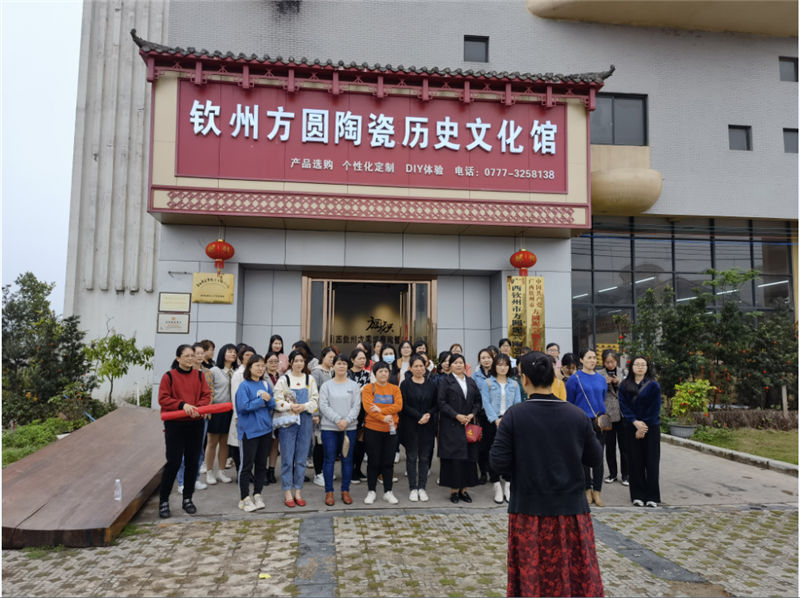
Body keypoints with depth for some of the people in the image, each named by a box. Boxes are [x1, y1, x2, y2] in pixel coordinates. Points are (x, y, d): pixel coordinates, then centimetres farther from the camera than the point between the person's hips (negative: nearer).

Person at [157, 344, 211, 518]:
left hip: (195, 424, 4)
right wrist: (182, 404, -20)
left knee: (193, 462, 8)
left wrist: (197, 407, -16)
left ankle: (187, 499, 22)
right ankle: (163, 501, 10)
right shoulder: (169, 376, -3)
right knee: (173, 462, -5)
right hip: (175, 425, -4)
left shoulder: (199, 375, 7)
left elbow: (206, 395, 3)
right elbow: (163, 399, -8)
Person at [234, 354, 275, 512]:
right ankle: (244, 499, 12)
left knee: (261, 464, 12)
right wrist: (262, 400, -14)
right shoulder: (244, 385, -8)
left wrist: (269, 399, -13)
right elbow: (243, 406, -17)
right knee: (247, 465, 2)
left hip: (265, 429, 6)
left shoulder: (266, 385, 8)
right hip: (249, 430, -6)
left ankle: (257, 495, 23)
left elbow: (273, 405, 8)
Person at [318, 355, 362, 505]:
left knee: (347, 459, 6)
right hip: (329, 428, -1)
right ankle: (329, 492, 12)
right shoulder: (326, 386, 4)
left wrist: (346, 420, -15)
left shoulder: (354, 386, 7)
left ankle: (345, 491, 17)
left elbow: (357, 406, 0)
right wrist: (338, 420, -15)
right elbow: (323, 406, -5)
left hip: (350, 428, 1)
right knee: (329, 459, 2)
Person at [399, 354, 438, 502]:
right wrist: (419, 416, -16)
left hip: (427, 426, 2)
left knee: (424, 457, 5)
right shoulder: (405, 384, -1)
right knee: (412, 457, 4)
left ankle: (422, 488, 14)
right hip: (410, 426, -2)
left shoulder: (431, 384, 7)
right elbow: (404, 405, -8)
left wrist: (428, 414, -12)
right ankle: (413, 488, 11)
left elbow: (437, 404, 7)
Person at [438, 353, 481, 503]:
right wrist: (457, 415, -14)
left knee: (468, 457, 3)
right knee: (453, 457, -4)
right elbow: (441, 402, -7)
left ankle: (463, 489, 12)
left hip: (468, 424, 5)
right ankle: (454, 490, 4)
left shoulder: (471, 382, 14)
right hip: (451, 426, -4)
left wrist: (472, 414, -4)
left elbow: (478, 401, 14)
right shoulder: (445, 381, -1)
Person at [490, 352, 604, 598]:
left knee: (531, 577, 14)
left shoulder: (514, 416, -13)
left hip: (529, 511, -1)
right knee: (579, 575, 15)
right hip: (571, 510, 1)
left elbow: (498, 462, -15)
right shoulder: (577, 416, -7)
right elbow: (595, 459, 1)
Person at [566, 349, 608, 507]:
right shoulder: (575, 379, -4)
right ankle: (587, 490, 15)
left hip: (598, 423, 4)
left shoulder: (601, 379, 10)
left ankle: (596, 491, 14)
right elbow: (569, 403, -2)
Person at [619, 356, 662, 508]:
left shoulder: (653, 385, -1)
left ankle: (652, 496, 10)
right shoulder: (624, 386, 4)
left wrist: (644, 426, -9)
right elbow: (623, 406, -2)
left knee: (651, 461, 1)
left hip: (651, 428, -1)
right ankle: (638, 495, 12)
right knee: (635, 461, 4)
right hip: (632, 428, 2)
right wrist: (635, 422, -15)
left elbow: (655, 408, -4)